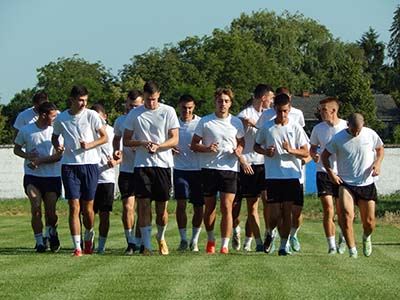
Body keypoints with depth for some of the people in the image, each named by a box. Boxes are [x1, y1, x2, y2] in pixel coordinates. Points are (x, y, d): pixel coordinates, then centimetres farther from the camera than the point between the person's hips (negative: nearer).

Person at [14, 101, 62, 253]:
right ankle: (39, 242, -3)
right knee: (36, 209, -13)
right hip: (32, 176, 0)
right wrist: (27, 156, -9)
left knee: (51, 213, 1)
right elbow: (16, 149, 13)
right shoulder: (26, 130, 0)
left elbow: (59, 155, -5)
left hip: (52, 176, 0)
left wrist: (39, 161, -14)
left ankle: (53, 233, 31)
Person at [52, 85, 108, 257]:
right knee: (74, 207, -6)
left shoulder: (91, 116, -2)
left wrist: (89, 145, -14)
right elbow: (54, 137, 18)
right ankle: (77, 247, -5)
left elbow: (104, 137, 2)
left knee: (88, 208, 5)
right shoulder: (61, 118, 3)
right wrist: (57, 146, -4)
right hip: (69, 165, 1)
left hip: (89, 164, -1)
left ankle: (89, 236, 33)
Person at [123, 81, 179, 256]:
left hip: (163, 164, 0)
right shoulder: (134, 114, 6)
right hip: (142, 164, 1)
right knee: (143, 204, -7)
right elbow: (126, 140, 9)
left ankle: (161, 238, 27)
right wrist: (142, 143, -10)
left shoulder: (168, 112, 3)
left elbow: (175, 139, 1)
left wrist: (158, 146, -16)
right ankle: (146, 245, -4)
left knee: (162, 207, 3)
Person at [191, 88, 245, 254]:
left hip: (229, 168, 0)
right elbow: (194, 145, 5)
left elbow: (241, 142, 19)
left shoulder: (236, 122, 7)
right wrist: (207, 149, -14)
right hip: (208, 167, 0)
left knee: (227, 207, -9)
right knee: (209, 207, 9)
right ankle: (210, 239, 30)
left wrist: (239, 150, -4)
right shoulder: (205, 122, 2)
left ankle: (225, 245, -10)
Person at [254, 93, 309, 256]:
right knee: (274, 213, -4)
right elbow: (256, 146, 16)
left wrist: (290, 150, -16)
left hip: (291, 176, 0)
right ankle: (269, 234, 27)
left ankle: (283, 246, 8)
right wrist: (265, 151, -6)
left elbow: (305, 152, 3)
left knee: (287, 212, -1)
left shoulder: (295, 128, 2)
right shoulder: (266, 128, 3)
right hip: (272, 176, 0)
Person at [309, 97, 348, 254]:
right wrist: (314, 155, -7)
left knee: (341, 211, 4)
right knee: (328, 210, -8)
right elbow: (312, 148, 15)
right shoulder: (318, 129, 4)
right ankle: (331, 245, -1)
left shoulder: (346, 127, -4)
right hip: (323, 172, 1)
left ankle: (343, 238, 30)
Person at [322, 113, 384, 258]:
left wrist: (377, 163, -6)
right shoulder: (338, 138, -10)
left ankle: (366, 238, 42)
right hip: (345, 183, -2)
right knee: (347, 215, -23)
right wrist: (331, 173, -11)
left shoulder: (370, 134, -5)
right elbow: (324, 155, 2)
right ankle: (352, 251, -17)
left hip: (367, 184, 2)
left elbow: (380, 148, 13)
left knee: (369, 222, 6)